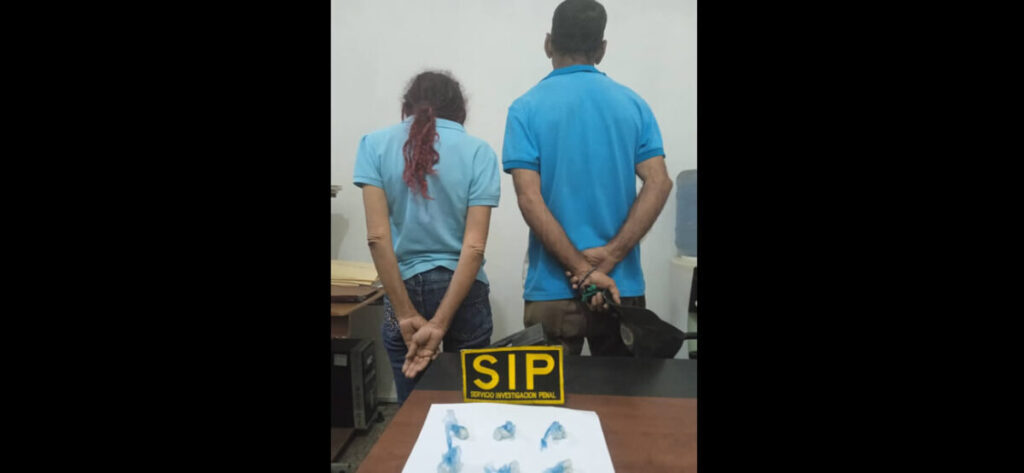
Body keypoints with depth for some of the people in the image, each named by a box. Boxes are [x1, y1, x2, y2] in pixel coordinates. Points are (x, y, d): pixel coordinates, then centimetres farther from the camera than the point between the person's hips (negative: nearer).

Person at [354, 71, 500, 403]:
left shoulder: (375, 145, -3)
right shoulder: (479, 151, -4)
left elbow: (377, 237, -11)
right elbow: (474, 246, -12)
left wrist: (406, 316, -9)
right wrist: (439, 323, -13)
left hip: (404, 288, 0)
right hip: (463, 292, 0)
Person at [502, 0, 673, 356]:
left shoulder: (526, 108, -4)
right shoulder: (633, 104, 4)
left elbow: (529, 199, -14)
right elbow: (659, 184, -7)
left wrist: (582, 269, -14)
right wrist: (609, 256, -13)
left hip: (553, 288, -2)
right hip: (622, 285, 3)